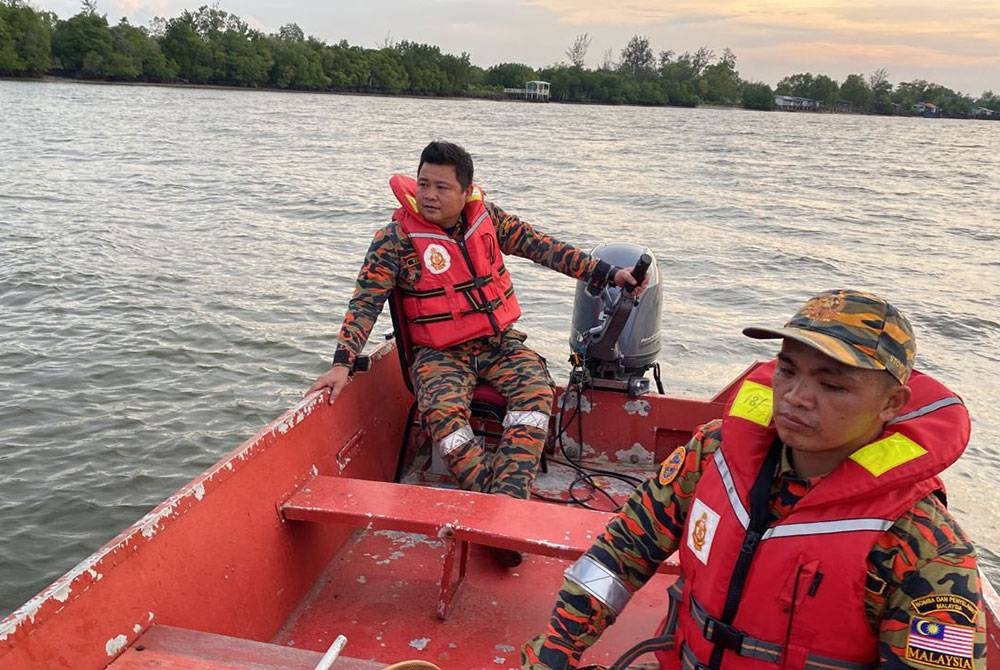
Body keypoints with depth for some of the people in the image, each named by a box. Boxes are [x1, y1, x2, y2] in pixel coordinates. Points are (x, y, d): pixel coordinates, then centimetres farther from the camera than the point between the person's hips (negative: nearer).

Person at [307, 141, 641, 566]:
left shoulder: (487, 217, 0)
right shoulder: (396, 239, -10)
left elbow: (542, 248, 4)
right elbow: (365, 303, -14)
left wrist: (607, 273, 1)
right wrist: (343, 363, -26)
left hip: (500, 341, 3)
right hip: (440, 353, -3)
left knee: (537, 392, -26)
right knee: (442, 410, -34)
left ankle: (504, 504, -30)